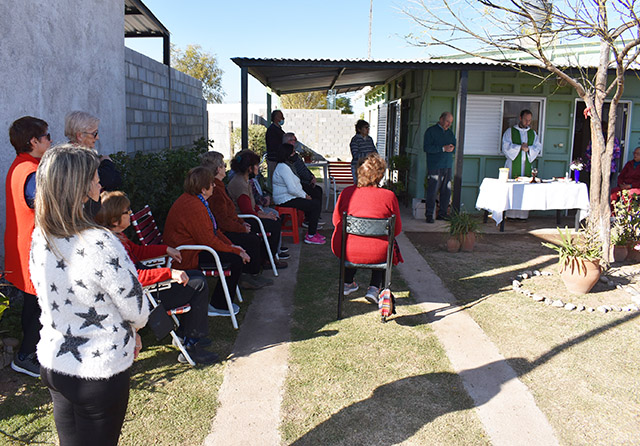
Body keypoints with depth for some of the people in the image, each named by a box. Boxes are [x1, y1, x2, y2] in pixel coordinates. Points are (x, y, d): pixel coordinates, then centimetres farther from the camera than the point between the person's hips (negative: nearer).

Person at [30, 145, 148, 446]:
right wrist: (132, 329, 7)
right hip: (99, 371, -7)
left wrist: (125, 332, 11)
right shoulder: (98, 244, -28)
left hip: (51, 363, 7)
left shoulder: (39, 237, -3)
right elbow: (136, 310, -18)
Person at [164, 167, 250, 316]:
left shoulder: (191, 199, 11)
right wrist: (236, 251, -14)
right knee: (236, 260, -17)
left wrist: (231, 245, 6)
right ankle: (218, 306, -4)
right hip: (186, 257, -11)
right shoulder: (194, 207, -24)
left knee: (237, 253, 7)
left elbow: (213, 229, 17)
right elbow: (209, 241, -24)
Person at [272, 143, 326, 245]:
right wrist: (304, 196, -10)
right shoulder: (284, 168, -19)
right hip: (286, 200, -11)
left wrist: (305, 194, 10)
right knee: (316, 205, -12)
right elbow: (292, 189, -25)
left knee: (314, 203, 15)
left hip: (287, 197, 11)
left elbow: (294, 185, 21)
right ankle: (310, 236, -8)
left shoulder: (282, 166, 16)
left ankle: (312, 231, 18)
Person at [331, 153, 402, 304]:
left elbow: (336, 221, 10)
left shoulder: (347, 192, -2)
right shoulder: (389, 196, -7)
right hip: (377, 254, -2)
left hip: (345, 251, 2)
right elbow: (397, 229, 2)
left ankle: (347, 283, 43)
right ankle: (374, 288, 24)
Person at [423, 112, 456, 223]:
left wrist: (452, 148, -3)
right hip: (434, 167, -6)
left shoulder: (450, 132, 19)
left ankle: (442, 213, 15)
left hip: (447, 166, 6)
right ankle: (429, 215, -1)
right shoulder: (431, 131, 0)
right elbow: (427, 147, -10)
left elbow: (455, 146, 22)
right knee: (432, 192, -8)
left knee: (446, 191, 5)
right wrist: (443, 148, -15)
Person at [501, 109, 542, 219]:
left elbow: (538, 147, 9)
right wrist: (520, 147, -12)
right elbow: (506, 147, -5)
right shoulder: (510, 131, 5)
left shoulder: (533, 133, 16)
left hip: (527, 164, 3)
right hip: (513, 164, -3)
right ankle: (510, 213, -2)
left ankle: (523, 214, 3)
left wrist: (528, 148, -10)